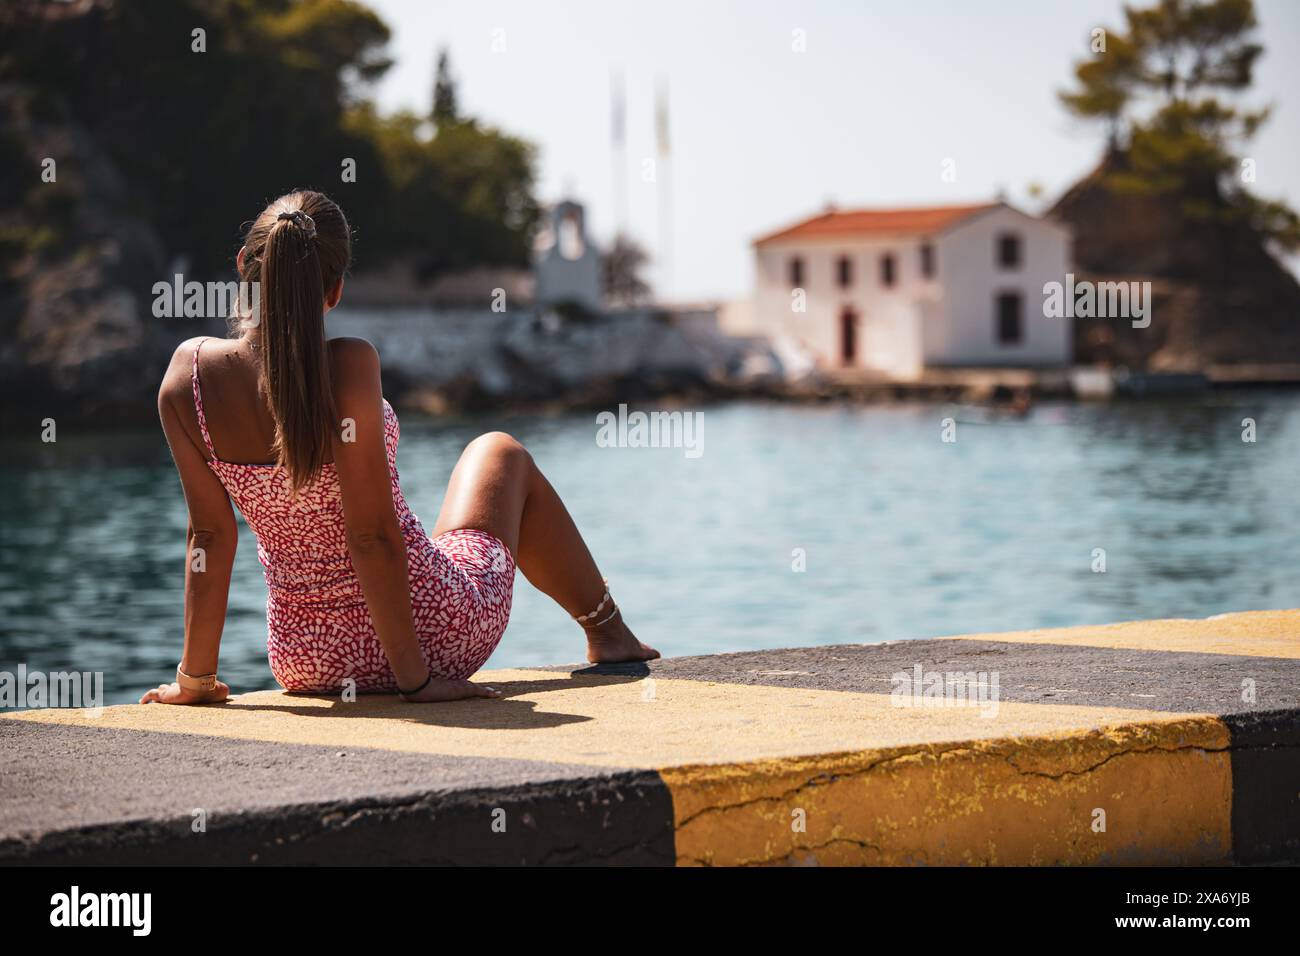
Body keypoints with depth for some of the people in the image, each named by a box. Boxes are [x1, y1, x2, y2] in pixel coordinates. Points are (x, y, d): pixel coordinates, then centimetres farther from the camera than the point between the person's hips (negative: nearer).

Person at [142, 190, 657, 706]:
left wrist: (195, 676, 0)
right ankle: (607, 633, 46)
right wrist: (416, 678, -18)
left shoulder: (189, 372, -14)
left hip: (304, 663, 3)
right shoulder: (347, 365, -26)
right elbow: (371, 534, -25)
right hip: (438, 634, -3)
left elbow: (209, 533, -9)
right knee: (499, 453, 27)